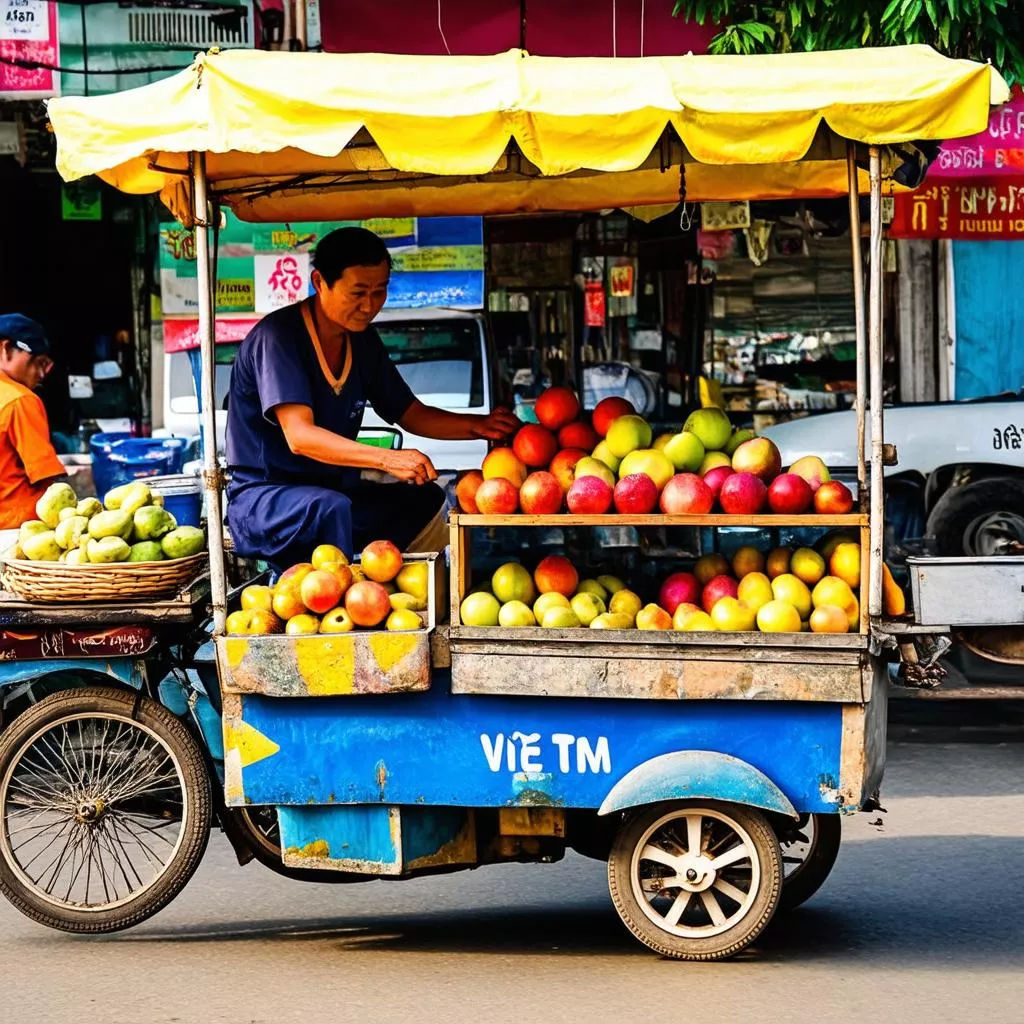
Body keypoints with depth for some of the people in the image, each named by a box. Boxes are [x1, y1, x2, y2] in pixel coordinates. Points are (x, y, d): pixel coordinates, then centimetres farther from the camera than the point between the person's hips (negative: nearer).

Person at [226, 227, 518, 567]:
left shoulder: (363, 341, 7)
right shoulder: (277, 337, -19)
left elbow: (412, 415, 16)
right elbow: (299, 436, -30)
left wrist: (477, 426, -5)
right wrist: (387, 459, -43)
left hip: (334, 490, 8)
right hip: (262, 499, -8)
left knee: (427, 501, -6)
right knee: (331, 508, -36)